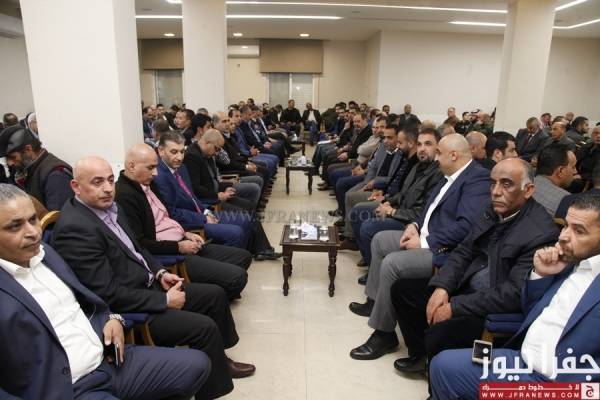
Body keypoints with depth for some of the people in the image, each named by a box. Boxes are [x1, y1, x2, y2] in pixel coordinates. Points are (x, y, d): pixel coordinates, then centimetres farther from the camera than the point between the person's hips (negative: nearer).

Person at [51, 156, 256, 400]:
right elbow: (108, 294, -25)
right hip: (125, 310, -9)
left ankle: (219, 358, 32)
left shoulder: (108, 205, 3)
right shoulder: (73, 229, -25)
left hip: (147, 285, 10)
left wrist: (159, 272, 2)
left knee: (215, 294, 11)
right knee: (205, 327, -18)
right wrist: (164, 301, -19)